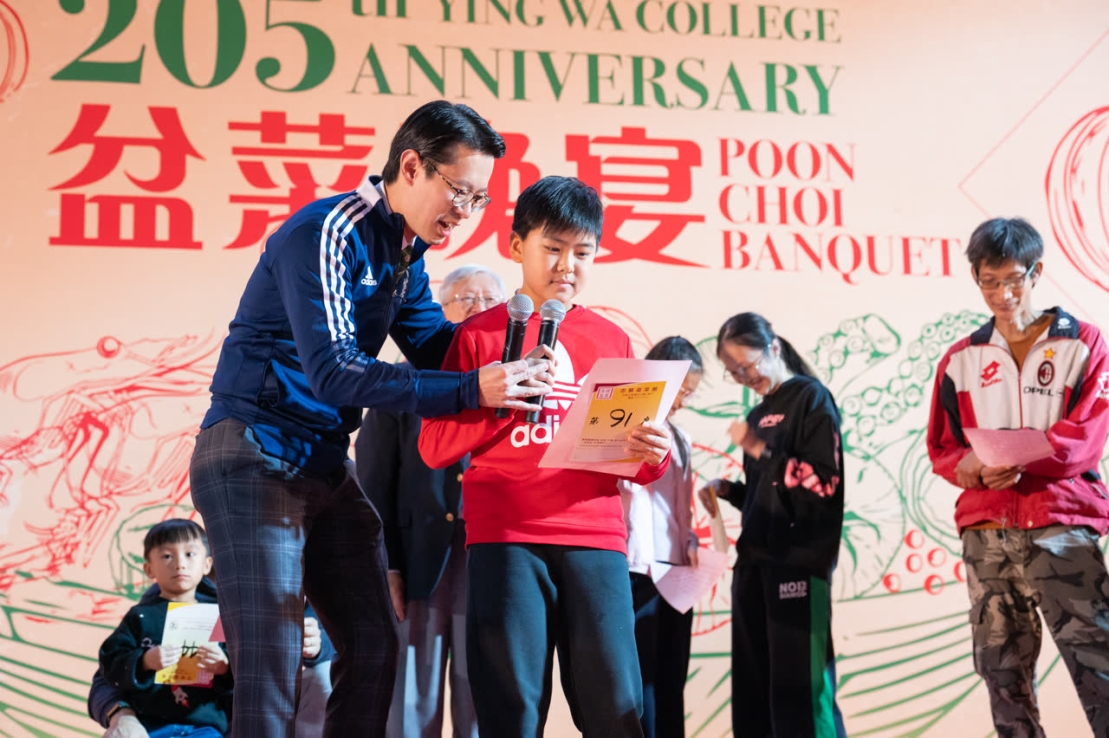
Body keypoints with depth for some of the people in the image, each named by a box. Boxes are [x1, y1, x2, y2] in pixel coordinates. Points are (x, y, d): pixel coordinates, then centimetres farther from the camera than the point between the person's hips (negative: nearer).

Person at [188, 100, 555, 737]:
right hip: (255, 455, -9)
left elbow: (436, 345, 15)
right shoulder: (329, 232, -18)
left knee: (375, 645, 8)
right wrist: (471, 390, -33)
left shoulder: (405, 253, 11)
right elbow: (332, 371, -26)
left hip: (326, 463, 9)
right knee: (272, 663, -11)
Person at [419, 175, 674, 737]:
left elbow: (638, 468, 17)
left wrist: (653, 454, -6)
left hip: (596, 538, 2)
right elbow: (434, 447, 3)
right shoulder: (480, 334, 10)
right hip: (505, 538, -1)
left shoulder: (611, 340, 16)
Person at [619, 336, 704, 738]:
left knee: (671, 682, 9)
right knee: (641, 682, -6)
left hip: (676, 572, 7)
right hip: (638, 570, -7)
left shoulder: (679, 438, 19)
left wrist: (691, 545, 5)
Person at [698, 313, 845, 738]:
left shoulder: (810, 398, -3)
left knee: (799, 685, -11)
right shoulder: (758, 415, 19)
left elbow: (824, 482, -12)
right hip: (754, 560, 8)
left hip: (798, 562, -8)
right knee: (752, 686, 9)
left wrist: (762, 452, -18)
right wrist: (729, 490, 5)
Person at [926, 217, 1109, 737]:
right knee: (1002, 670, 6)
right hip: (985, 533, 3)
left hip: (1060, 526, -3)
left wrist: (1019, 460, -21)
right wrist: (975, 469, -11)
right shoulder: (961, 359, 13)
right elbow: (942, 449, 12)